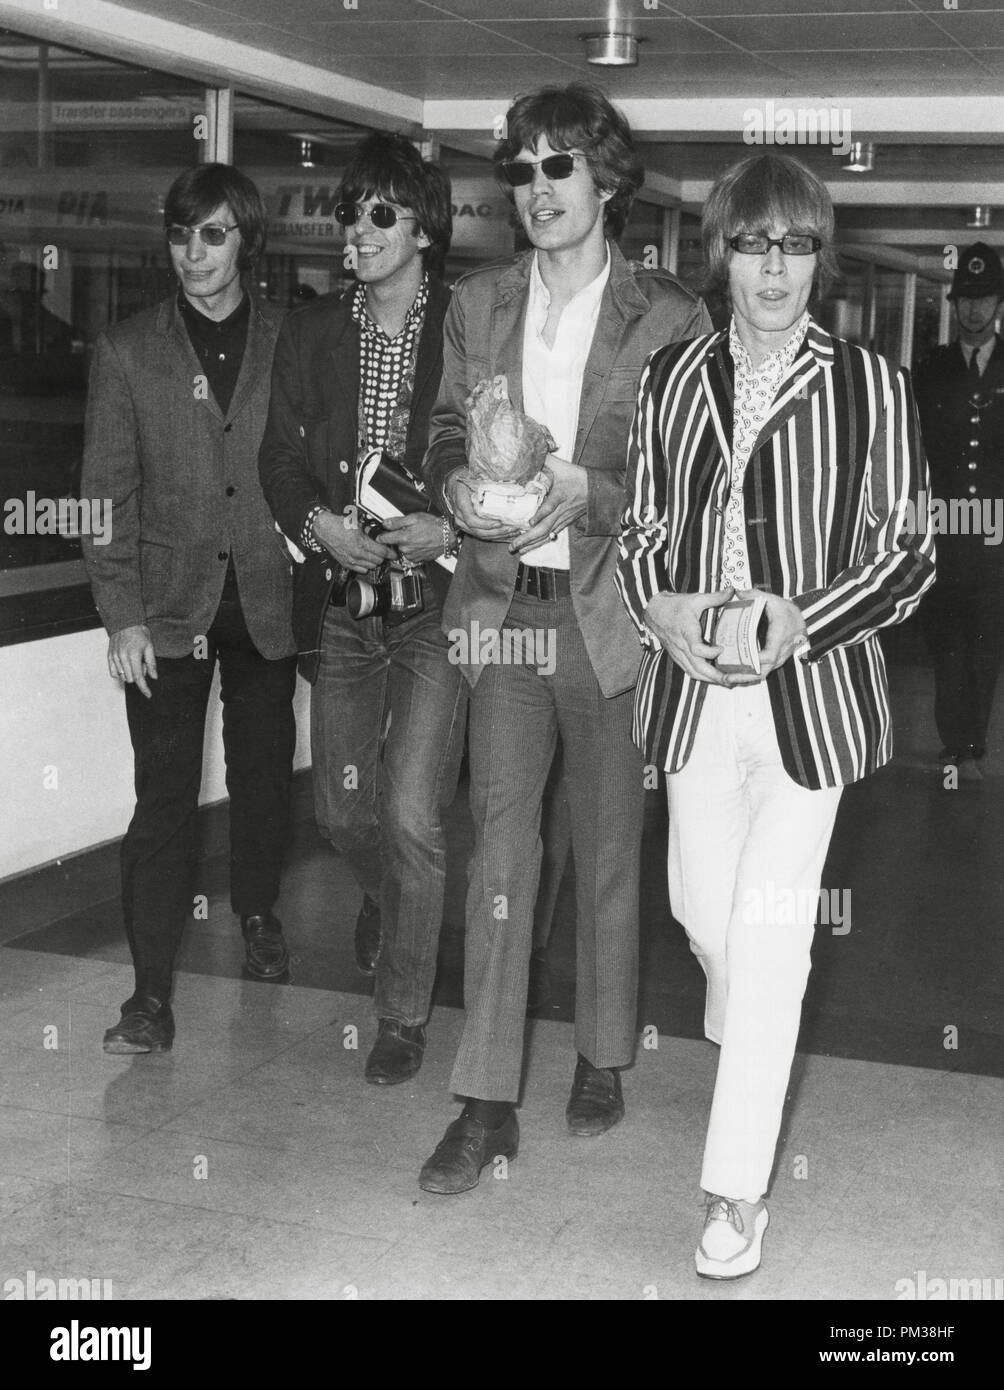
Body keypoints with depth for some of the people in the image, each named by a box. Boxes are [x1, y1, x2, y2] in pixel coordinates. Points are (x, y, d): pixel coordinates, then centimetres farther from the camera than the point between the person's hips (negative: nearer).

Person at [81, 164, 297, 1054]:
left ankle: (258, 914, 40)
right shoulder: (128, 352, 2)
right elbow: (108, 494, 0)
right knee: (165, 795, -3)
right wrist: (123, 616, -8)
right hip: (169, 605, -1)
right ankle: (153, 992, 2)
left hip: (268, 600, 2)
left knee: (264, 775, 14)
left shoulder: (291, 343, 4)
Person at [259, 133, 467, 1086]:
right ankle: (387, 900, 49)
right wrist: (317, 524, -11)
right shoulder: (310, 334, 8)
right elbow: (280, 459, 8)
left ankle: (403, 1013, 11)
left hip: (439, 596, -4)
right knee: (341, 809, 13)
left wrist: (447, 531, -20)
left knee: (410, 813, -8)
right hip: (339, 598, 4)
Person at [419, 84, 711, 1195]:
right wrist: (459, 485, -9)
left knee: (607, 847, 10)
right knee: (499, 842, -1)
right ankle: (487, 1103, 5)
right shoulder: (477, 304, 9)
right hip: (502, 603, 2)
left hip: (608, 610, -2)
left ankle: (602, 1059, 29)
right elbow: (445, 431, 14)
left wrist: (587, 491, -19)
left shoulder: (672, 320, -2)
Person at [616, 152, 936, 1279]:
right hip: (692, 687, 4)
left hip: (811, 691, -4)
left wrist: (804, 621, -17)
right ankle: (743, 1044, 51)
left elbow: (908, 555, -3)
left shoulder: (872, 388, -7)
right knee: (701, 908, 15)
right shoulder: (670, 378, 4)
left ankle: (737, 1191, 7)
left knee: (768, 931, -5)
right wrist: (660, 608, -8)